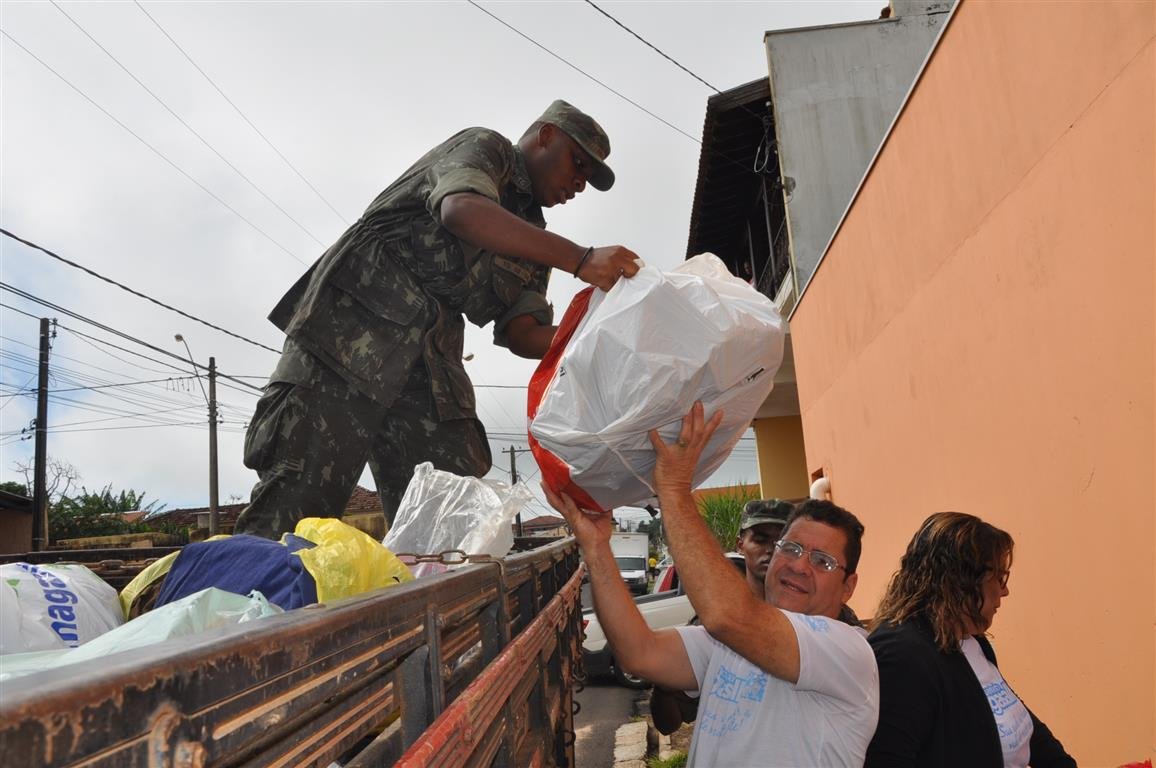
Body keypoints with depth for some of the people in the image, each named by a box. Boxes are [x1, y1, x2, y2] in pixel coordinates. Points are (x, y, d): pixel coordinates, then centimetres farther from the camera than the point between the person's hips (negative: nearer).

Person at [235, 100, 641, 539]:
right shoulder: (484, 148, 6)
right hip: (353, 326, -7)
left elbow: (523, 334, 12)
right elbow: (461, 210, -19)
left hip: (428, 369, 7)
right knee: (299, 501, -15)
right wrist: (580, 259, -27)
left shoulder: (533, 242, 25)